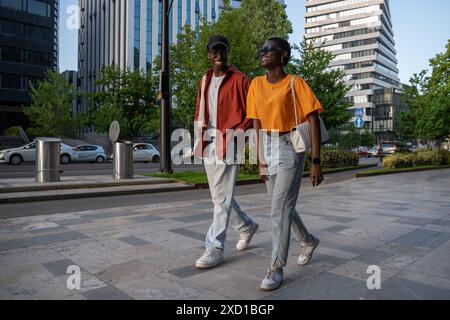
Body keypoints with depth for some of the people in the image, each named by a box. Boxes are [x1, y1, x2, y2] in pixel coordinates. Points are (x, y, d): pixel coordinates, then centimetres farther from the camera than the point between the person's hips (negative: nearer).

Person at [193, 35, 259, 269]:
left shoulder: (239, 80, -3)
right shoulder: (205, 81, 17)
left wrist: (238, 132, -17)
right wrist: (200, 129, 5)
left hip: (228, 142, -7)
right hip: (208, 143, 7)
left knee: (222, 197, -6)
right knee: (218, 195, 15)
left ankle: (214, 248, 2)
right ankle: (246, 226, 36)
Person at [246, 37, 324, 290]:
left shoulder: (296, 83, -8)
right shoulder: (256, 84, 8)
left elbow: (314, 122, -11)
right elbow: (257, 124, 8)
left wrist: (316, 161, -16)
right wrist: (260, 160, 6)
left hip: (290, 149, -6)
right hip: (268, 150, 6)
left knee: (280, 208, -10)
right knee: (282, 206, 16)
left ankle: (277, 268, 2)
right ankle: (308, 241, 42)